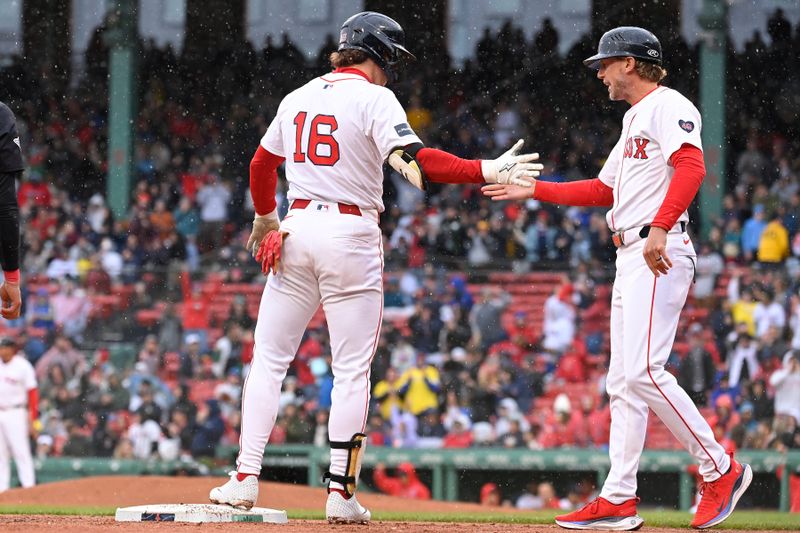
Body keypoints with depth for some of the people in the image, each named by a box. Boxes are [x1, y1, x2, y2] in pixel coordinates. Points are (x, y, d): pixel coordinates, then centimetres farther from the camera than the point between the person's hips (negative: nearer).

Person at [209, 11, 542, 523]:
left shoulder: (299, 97, 13)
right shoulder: (374, 98, -7)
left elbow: (262, 165, 25)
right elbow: (416, 160, -21)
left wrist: (265, 217, 42)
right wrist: (485, 171, -22)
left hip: (297, 228, 5)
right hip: (351, 236, -5)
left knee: (270, 360, 9)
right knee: (352, 370, 0)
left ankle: (245, 480, 2)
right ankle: (341, 494, -3)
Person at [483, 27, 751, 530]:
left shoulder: (669, 106, -6)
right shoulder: (634, 120, 25)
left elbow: (691, 167, -23)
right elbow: (604, 190, 30)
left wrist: (660, 228, -34)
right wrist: (531, 190, 29)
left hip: (660, 254, -11)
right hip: (630, 258, 11)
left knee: (643, 371, -18)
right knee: (623, 380, 7)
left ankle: (720, 469, -9)